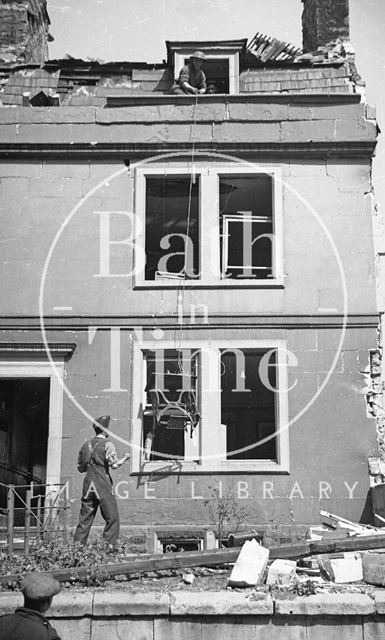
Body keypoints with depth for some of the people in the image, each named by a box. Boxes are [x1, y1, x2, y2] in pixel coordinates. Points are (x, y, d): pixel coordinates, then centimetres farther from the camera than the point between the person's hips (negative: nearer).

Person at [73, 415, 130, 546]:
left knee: (85, 519, 10)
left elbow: (80, 468, 16)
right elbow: (114, 465, -14)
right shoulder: (107, 444, -5)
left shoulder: (86, 445, 14)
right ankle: (109, 546, -5)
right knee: (112, 518, 0)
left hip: (88, 484, 6)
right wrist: (125, 458, 3)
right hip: (103, 485, -6)